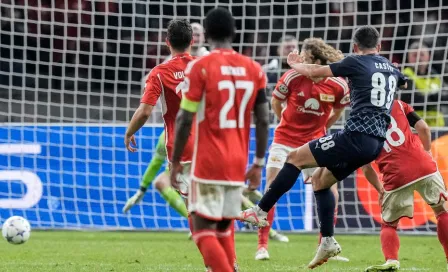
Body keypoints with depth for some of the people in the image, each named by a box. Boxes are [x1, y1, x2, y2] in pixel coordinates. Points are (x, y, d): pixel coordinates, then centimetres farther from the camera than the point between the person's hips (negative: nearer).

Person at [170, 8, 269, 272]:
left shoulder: (200, 67, -8)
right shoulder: (254, 69, 5)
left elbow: (185, 120, -9)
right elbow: (264, 121, 5)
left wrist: (176, 161, 0)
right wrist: (259, 164, 13)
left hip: (208, 164, -5)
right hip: (238, 165, 5)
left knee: (203, 230, -2)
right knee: (224, 227, 18)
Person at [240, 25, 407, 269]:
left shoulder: (356, 63, -3)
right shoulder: (391, 69, 17)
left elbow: (313, 72, -1)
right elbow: (403, 82, 43)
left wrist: (294, 64, 18)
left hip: (356, 137, -8)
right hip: (377, 143, 8)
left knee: (295, 158, 1)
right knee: (320, 178, 21)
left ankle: (261, 211, -1)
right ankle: (328, 242, 16)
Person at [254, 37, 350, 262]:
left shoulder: (338, 86, -13)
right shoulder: (293, 77, -16)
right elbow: (275, 102, 2)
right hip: (285, 141, -1)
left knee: (330, 193, -4)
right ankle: (262, 246, 0)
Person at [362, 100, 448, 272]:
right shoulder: (397, 105, 14)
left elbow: (366, 169, 11)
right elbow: (423, 128, 3)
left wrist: (380, 189, 23)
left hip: (396, 178, 0)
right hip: (424, 167, 0)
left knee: (388, 225, 17)